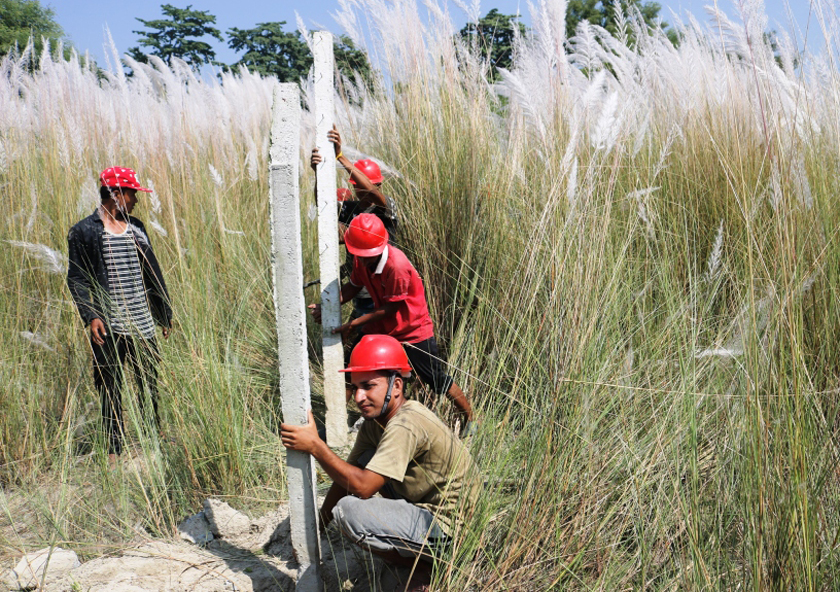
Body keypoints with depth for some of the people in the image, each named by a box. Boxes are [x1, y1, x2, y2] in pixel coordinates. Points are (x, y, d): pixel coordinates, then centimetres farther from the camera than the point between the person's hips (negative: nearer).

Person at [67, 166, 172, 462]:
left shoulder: (135, 228, 14)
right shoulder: (84, 232, -2)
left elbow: (152, 273, 19)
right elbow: (76, 279, -5)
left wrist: (164, 313, 19)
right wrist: (90, 316, -17)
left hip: (142, 325, 5)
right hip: (108, 328, -5)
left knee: (151, 385, 9)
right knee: (110, 390, 4)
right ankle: (114, 449, 15)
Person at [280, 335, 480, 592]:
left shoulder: (404, 426, -25)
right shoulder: (375, 420, 4)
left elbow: (362, 487, -29)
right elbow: (345, 476, 10)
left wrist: (315, 445, -26)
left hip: (446, 530, -10)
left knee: (348, 510, -23)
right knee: (362, 459, 12)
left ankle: (425, 566, -3)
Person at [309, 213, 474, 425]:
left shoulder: (397, 265, -31)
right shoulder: (361, 260, -9)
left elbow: (391, 308, -25)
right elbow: (353, 287, 4)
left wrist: (353, 324, -23)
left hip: (413, 330, -6)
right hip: (380, 327, 7)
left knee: (437, 380, 2)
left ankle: (470, 420, 21)